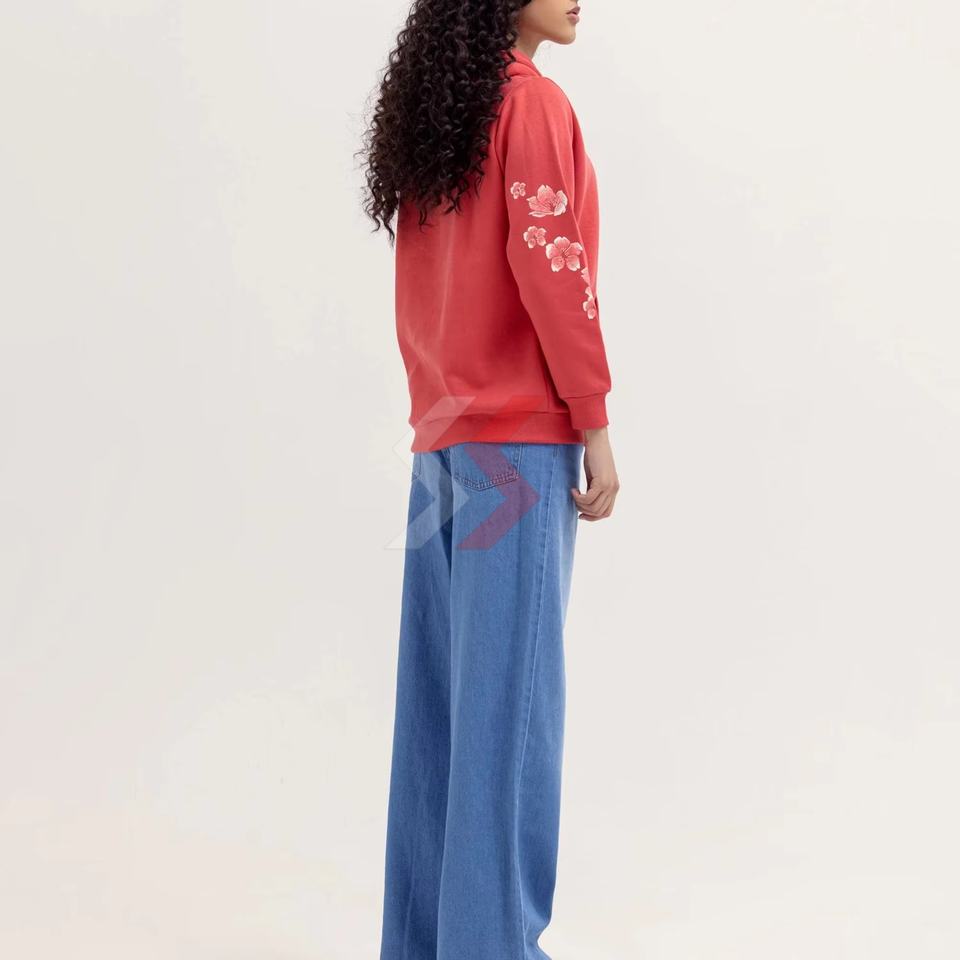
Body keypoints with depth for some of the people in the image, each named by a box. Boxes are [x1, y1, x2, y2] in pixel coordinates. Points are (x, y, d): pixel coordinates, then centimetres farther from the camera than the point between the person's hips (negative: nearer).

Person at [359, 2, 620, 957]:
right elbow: (549, 267, -15)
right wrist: (596, 425, -12)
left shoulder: (431, 108, 16)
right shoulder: (531, 101, -8)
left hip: (441, 438, 8)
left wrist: (435, 410, 18)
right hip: (522, 437, -8)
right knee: (511, 692, -5)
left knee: (440, 691, 9)